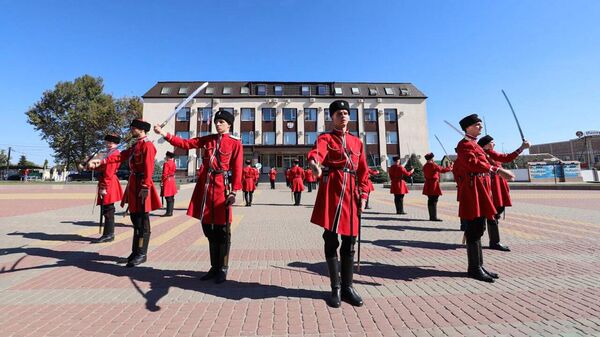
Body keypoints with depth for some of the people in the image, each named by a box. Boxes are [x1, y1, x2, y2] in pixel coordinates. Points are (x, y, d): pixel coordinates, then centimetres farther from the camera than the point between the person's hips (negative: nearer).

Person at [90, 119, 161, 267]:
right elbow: (120, 156, 14)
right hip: (133, 184, 10)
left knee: (142, 222, -3)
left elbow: (149, 168, -20)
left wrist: (145, 188, -24)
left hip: (141, 185, -10)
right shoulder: (135, 145, 19)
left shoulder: (148, 145, -12)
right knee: (135, 219, 15)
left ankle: (142, 254, 7)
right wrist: (101, 161, 2)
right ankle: (136, 251, 26)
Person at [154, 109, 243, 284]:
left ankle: (223, 269, 19)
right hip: (205, 186, 5)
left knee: (222, 230, 2)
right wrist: (164, 134, 1)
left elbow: (237, 169, -6)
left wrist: (233, 192, -11)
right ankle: (214, 267, 27)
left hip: (222, 187, -5)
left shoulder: (235, 143, -1)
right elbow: (185, 143, 12)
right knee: (209, 229, 12)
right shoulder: (207, 139, 15)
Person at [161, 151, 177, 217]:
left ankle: (168, 212, -6)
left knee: (168, 198, -8)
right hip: (172, 180, 9)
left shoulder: (166, 163, -12)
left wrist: (161, 182, -13)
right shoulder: (173, 163, 12)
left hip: (167, 181, -9)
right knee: (171, 198, 9)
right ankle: (170, 212, 15)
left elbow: (165, 174, -16)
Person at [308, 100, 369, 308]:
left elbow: (363, 171, 16)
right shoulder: (325, 138, 5)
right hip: (331, 191, -4)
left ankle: (347, 287, 25)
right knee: (331, 241, 2)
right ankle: (336, 288, 18)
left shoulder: (357, 142, 18)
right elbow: (317, 152, -20)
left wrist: (363, 195, 6)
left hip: (351, 193, 4)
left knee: (349, 243, 9)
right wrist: (315, 164, -43)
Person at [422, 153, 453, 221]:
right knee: (434, 201, -6)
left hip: (428, 185, 9)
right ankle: (434, 217, -6)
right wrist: (450, 167, 8)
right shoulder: (433, 165, -13)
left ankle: (431, 216, 18)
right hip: (434, 185, -8)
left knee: (430, 200, 12)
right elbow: (442, 170, -9)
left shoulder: (425, 166, 12)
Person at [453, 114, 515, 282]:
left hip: (479, 193, 10)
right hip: (473, 193, -10)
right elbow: (473, 163, -29)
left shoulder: (474, 144, 21)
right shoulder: (465, 144, -10)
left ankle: (478, 265, 22)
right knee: (474, 232, -5)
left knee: (478, 230, 13)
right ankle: (474, 268, 4)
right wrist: (497, 170, -38)